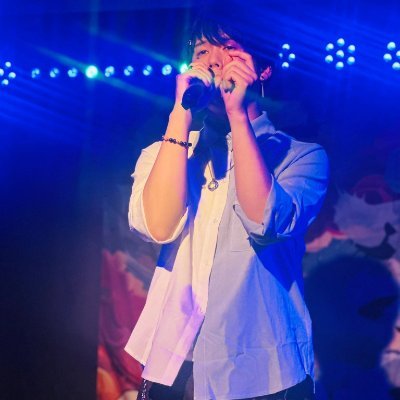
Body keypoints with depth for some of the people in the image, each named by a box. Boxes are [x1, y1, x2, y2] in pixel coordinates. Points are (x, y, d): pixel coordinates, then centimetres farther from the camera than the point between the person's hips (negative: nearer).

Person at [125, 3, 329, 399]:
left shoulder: (301, 155, -1)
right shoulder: (165, 150, 7)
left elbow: (265, 222, -22)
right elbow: (158, 225, -14)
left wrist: (237, 114, -21)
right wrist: (181, 113, -14)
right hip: (174, 366, 2)